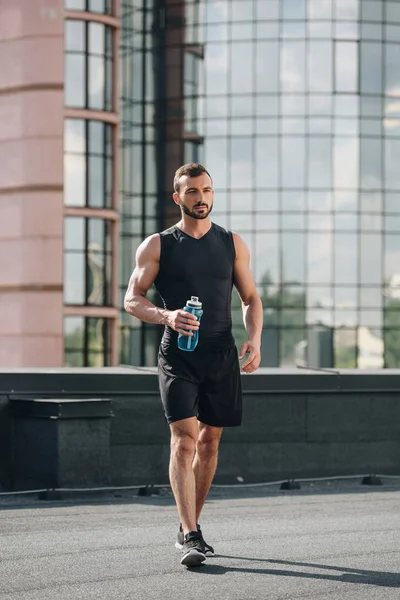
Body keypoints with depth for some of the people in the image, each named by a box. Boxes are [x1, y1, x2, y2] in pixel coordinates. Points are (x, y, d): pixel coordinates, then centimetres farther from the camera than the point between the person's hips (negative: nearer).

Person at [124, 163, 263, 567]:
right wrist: (165, 315, -20)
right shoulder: (158, 245, 3)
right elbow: (132, 299, 0)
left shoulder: (232, 244, 11)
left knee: (209, 442, 8)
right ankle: (190, 537, -19)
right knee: (184, 439, -14)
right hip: (177, 355, -3)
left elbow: (250, 298, 14)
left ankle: (189, 527, 23)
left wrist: (254, 339, -5)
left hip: (222, 355, 3)